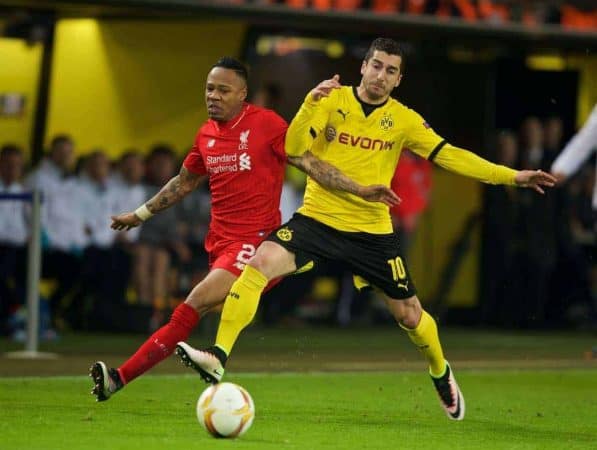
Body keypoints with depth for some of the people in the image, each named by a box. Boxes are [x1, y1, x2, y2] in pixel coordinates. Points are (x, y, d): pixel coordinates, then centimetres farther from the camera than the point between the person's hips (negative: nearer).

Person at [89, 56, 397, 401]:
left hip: (254, 242, -8)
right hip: (219, 241, 8)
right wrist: (140, 215, 34)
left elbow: (310, 163, -5)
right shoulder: (206, 134, 12)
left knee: (193, 307, -17)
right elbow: (184, 183, 28)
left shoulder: (266, 123, -7)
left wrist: (360, 190, -13)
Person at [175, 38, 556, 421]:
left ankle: (441, 374, 38)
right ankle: (218, 358, -25)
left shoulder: (403, 120, 1)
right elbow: (294, 148, -14)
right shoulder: (332, 101, -4)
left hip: (372, 231, 2)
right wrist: (311, 103, -31)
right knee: (259, 264, -25)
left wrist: (512, 176, -1)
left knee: (410, 315, 7)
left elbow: (450, 156, 4)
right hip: (318, 218, -2)